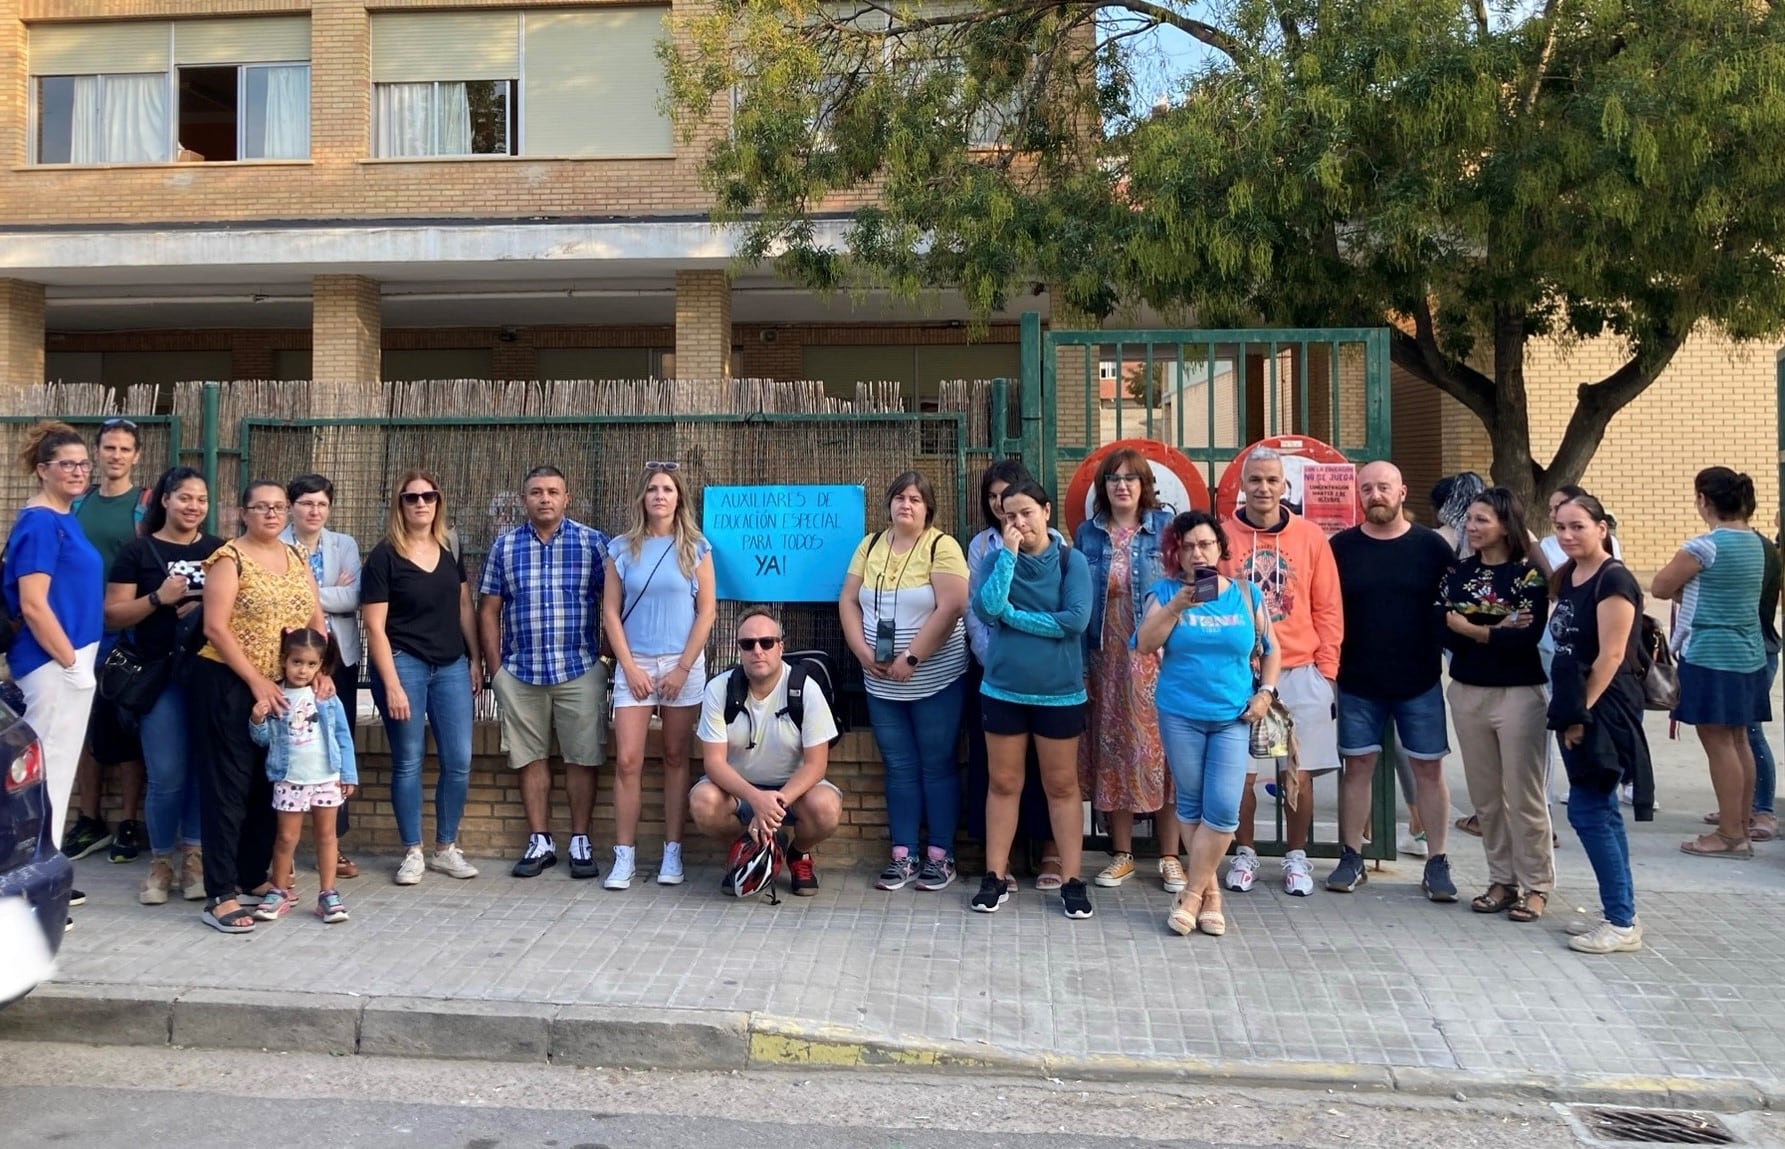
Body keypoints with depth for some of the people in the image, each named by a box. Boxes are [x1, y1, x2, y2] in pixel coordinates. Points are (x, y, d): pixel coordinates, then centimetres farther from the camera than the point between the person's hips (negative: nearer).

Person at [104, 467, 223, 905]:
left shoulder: (219, 551, 10)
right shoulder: (138, 551, 2)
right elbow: (113, 615, -1)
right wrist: (159, 598, -16)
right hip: (161, 676, -2)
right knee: (167, 775, -3)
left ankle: (194, 857, 18)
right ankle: (161, 862, 14)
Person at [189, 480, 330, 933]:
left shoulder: (297, 558, 12)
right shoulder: (229, 558, -7)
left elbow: (316, 620, 10)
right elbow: (215, 628, -13)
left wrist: (322, 671, -5)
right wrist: (256, 681, -16)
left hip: (285, 686, 6)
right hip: (228, 683, -6)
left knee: (269, 785, 13)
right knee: (228, 786, -4)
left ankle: (253, 876, 26)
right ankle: (220, 895, -1)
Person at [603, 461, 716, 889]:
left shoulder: (695, 548, 2)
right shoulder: (623, 548, 4)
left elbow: (707, 611, -1)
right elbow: (611, 611, 2)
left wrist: (683, 667, -7)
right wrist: (630, 667, -6)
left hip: (683, 665, 0)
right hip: (634, 665, 1)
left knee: (676, 758, 5)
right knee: (627, 761, -5)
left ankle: (672, 853, 12)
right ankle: (624, 857, 1)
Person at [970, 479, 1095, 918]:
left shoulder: (1071, 561, -4)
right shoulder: (997, 559, 1)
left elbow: (1076, 620, -17)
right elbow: (987, 609, -16)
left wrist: (1013, 616, -13)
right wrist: (1009, 552, -16)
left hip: (1059, 692, -2)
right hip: (1003, 689, 2)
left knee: (1062, 786, 7)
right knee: (1003, 784, 9)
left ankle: (1072, 880, 14)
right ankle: (995, 877, 17)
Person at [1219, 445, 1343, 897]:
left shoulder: (1310, 537, 3)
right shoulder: (1222, 536, -1)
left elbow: (1328, 609, 6)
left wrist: (1325, 668, 1)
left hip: (1300, 674, 1)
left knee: (1300, 772, 6)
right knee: (1241, 772, 4)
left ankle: (1296, 857, 23)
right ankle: (1245, 854, 22)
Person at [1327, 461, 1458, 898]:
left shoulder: (1432, 546, 0)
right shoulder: (1341, 546, 1)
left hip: (1421, 681, 0)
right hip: (1357, 682, 1)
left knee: (1429, 769, 4)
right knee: (1357, 767, 6)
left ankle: (1437, 864, 13)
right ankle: (1351, 859, 15)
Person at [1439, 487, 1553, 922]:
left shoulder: (1529, 573, -6)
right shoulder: (1457, 572, 7)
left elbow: (1527, 637, -18)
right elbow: (1447, 635, -3)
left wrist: (1471, 628, -11)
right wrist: (1497, 631, -16)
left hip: (1519, 693, -5)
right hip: (1466, 692, 5)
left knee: (1523, 795, 1)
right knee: (1484, 796, 10)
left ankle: (1535, 886, 13)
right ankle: (1501, 881, 22)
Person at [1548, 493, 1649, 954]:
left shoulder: (1614, 580, -14)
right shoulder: (1567, 577, 12)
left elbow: (1611, 656, -17)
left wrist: (1583, 713, -15)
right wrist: (1567, 711, 11)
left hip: (1604, 710, -9)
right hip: (1576, 709, 9)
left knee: (1586, 811, -8)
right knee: (1601, 812, 13)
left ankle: (1623, 925, 1)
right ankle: (1619, 914, 21)